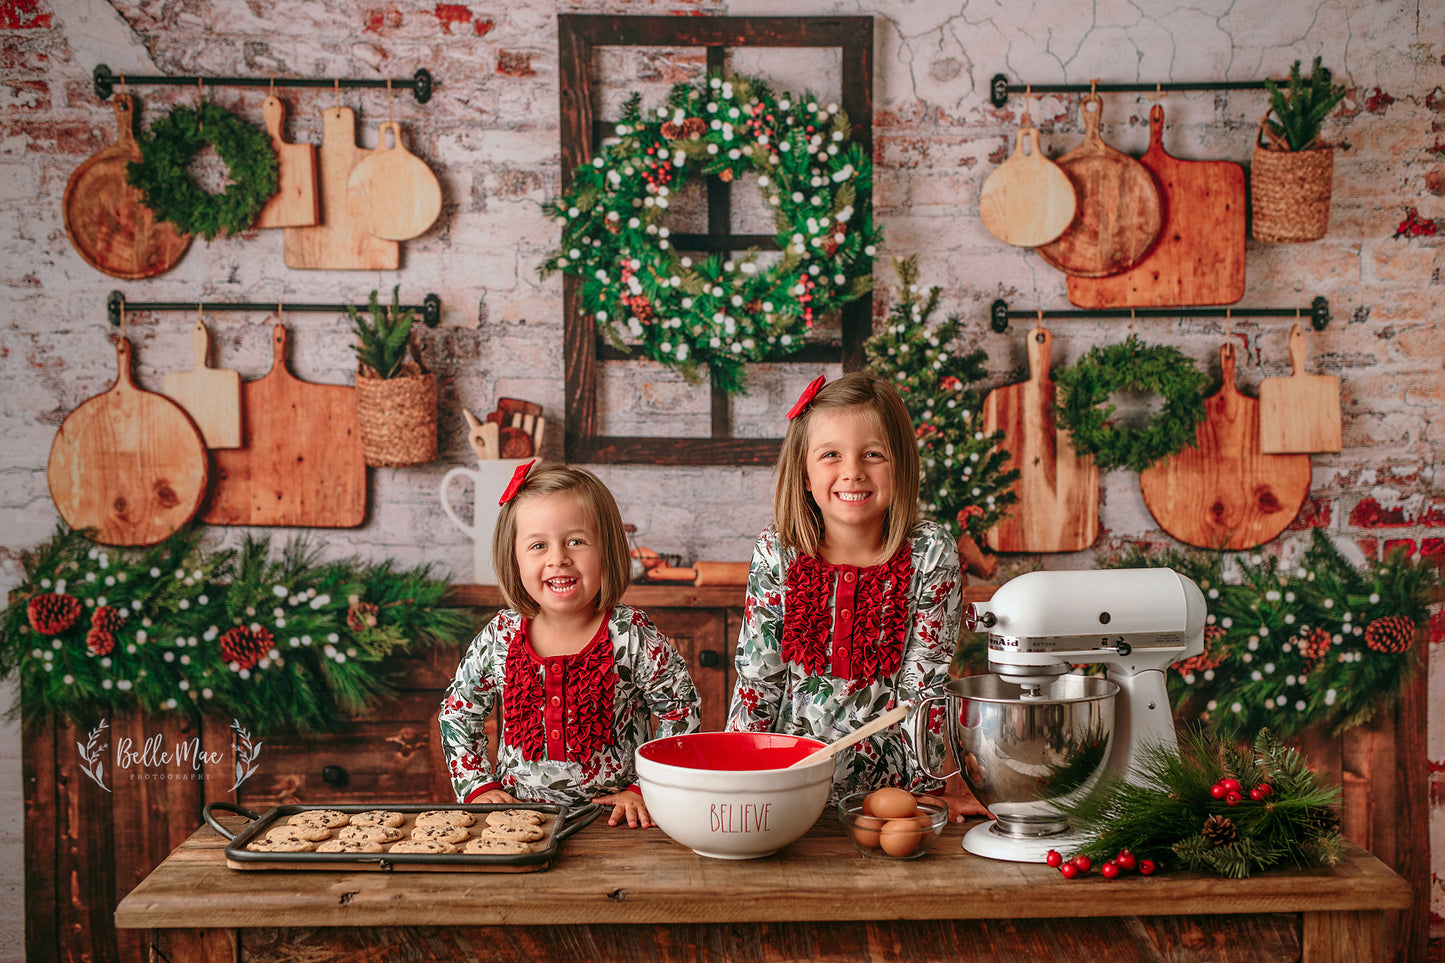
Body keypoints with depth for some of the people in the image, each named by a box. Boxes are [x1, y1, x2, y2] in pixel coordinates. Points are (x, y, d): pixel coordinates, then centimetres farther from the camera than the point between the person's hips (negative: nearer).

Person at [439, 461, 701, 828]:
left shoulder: (633, 636, -8)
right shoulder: (500, 638, -1)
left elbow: (681, 713, 1)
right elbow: (457, 711, 14)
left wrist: (644, 790, -5)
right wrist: (479, 787, 5)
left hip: (610, 812, -2)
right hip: (517, 811, 2)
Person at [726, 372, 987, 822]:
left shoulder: (930, 553, -6)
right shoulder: (776, 553, -3)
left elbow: (925, 680, -3)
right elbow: (757, 677, 2)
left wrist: (931, 786, -5)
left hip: (889, 786, -1)